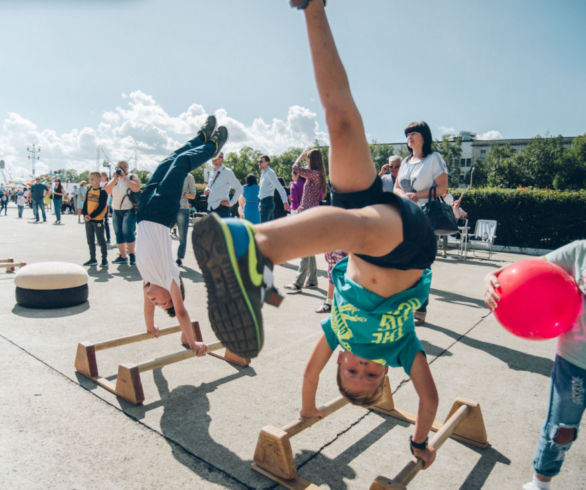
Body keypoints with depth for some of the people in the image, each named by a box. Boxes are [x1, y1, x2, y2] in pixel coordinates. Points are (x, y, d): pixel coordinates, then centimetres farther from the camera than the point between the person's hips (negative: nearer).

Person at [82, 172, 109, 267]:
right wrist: (85, 215, -5)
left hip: (98, 219, -7)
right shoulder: (89, 190, 10)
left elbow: (101, 207, -15)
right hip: (88, 220, 7)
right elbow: (85, 203, 10)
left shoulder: (102, 191, -9)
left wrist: (91, 216, -18)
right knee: (90, 240, 12)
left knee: (101, 240, -1)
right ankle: (92, 259, 21)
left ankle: (104, 259, 9)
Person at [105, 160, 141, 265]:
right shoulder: (114, 179, 15)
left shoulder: (132, 177, 2)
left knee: (127, 232, -18)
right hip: (117, 210, 6)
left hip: (129, 210, -6)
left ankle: (131, 254, -3)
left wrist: (124, 177, -16)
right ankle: (123, 256, 13)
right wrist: (115, 179, -10)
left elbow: (136, 188, -17)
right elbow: (107, 191, 1)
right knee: (118, 234, 5)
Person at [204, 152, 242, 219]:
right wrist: (207, 189, 6)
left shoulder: (227, 172, -6)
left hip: (221, 207, -7)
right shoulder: (212, 173, 16)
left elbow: (239, 188, -10)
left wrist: (231, 203, -12)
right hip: (211, 207, 8)